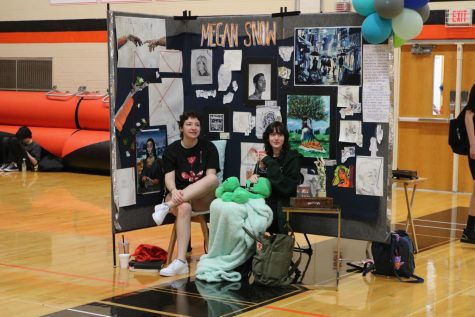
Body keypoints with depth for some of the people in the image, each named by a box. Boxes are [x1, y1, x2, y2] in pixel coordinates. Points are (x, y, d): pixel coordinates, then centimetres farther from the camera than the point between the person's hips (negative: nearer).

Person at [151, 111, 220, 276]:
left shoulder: (208, 147, 2)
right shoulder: (171, 150, 3)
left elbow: (211, 177, -9)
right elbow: (169, 177, -7)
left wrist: (188, 192, -27)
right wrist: (174, 191, -32)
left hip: (203, 198, 1)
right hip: (179, 196, 0)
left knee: (213, 179, -33)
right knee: (184, 208, -38)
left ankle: (167, 206, -37)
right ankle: (181, 261, -46)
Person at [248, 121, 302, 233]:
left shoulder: (293, 158, -3)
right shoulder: (265, 158, 15)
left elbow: (287, 187, -14)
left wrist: (270, 164, -14)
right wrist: (253, 178, -4)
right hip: (263, 204, 6)